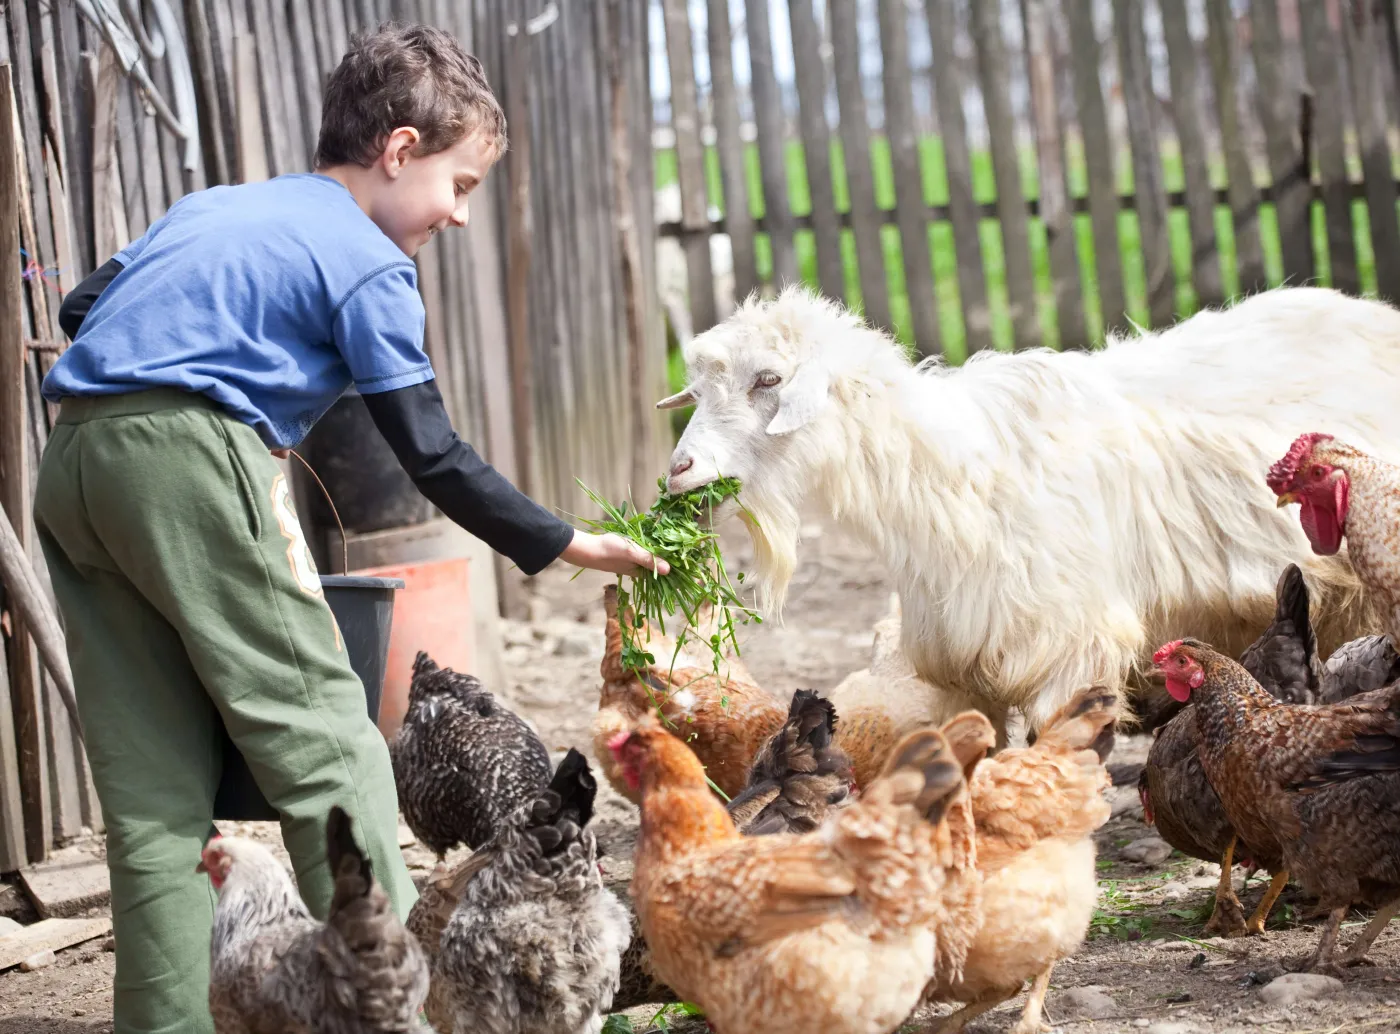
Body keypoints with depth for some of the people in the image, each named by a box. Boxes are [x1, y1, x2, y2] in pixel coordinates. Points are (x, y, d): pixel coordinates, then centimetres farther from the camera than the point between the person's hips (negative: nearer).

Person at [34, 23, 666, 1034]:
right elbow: (433, 458, 0)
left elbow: (81, 307, 23)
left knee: (155, 788, 9)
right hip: (192, 456, -8)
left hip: (71, 459, 8)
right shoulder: (367, 265, 3)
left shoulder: (212, 207, 25)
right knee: (326, 744, -2)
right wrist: (565, 545, 7)